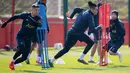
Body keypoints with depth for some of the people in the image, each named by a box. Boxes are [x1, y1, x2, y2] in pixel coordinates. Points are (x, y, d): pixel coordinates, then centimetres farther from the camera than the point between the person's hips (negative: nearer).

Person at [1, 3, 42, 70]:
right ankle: (12, 61, -13)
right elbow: (15, 17, 7)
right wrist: (6, 22, 10)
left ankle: (13, 63, 19)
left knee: (24, 57, -3)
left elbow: (40, 24, -25)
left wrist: (34, 21, -41)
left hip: (28, 39, 3)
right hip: (21, 36, -3)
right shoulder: (25, 15, -7)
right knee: (21, 48, -33)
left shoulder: (38, 18, -4)